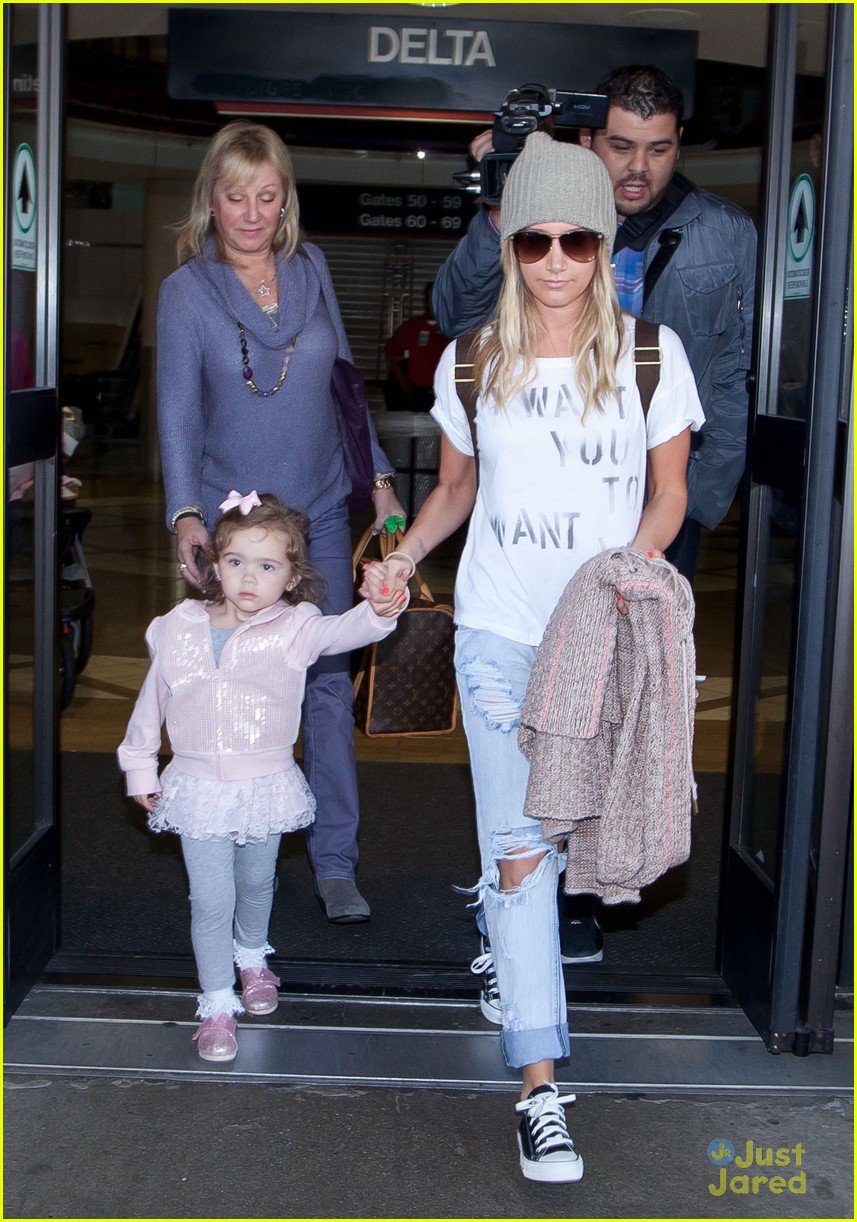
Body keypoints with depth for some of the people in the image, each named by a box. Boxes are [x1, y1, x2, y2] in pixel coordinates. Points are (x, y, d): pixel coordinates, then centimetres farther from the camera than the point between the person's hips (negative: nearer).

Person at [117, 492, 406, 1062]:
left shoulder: (295, 628, -10)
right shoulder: (179, 629, -3)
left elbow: (346, 630, -29)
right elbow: (153, 701, 8)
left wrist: (380, 608, -50)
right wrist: (140, 768, 13)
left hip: (265, 786, 0)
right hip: (198, 789, 0)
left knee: (256, 885, 21)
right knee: (211, 901, 0)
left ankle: (252, 956, 50)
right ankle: (217, 1005, 15)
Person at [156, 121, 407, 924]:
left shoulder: (311, 269, 5)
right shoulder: (186, 290, -4)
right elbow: (178, 411, -10)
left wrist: (377, 476, 10)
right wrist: (186, 515, -24)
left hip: (320, 511, 3)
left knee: (328, 682, 4)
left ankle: (335, 863, 13)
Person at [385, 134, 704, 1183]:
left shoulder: (651, 353, -3)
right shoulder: (472, 361, 1)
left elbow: (668, 493, 1)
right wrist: (405, 554, -4)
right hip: (498, 631, 0)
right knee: (520, 849, -6)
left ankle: (499, 909, 53)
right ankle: (540, 1085, -1)